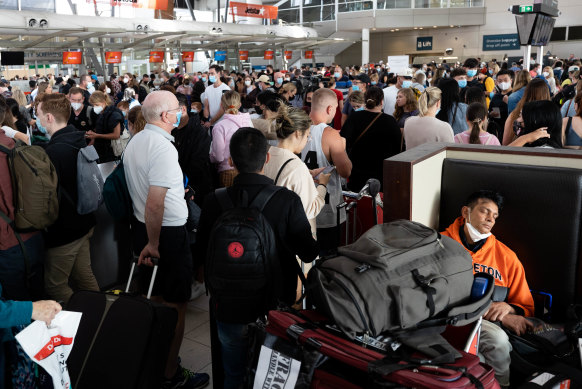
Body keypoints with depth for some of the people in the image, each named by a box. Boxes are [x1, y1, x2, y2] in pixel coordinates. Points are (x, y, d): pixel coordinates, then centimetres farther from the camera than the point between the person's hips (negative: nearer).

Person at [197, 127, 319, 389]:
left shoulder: (214, 202, -14)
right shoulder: (288, 201, -18)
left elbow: (202, 253, 0)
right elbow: (309, 254, -9)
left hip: (230, 310, 1)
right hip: (276, 308, 0)